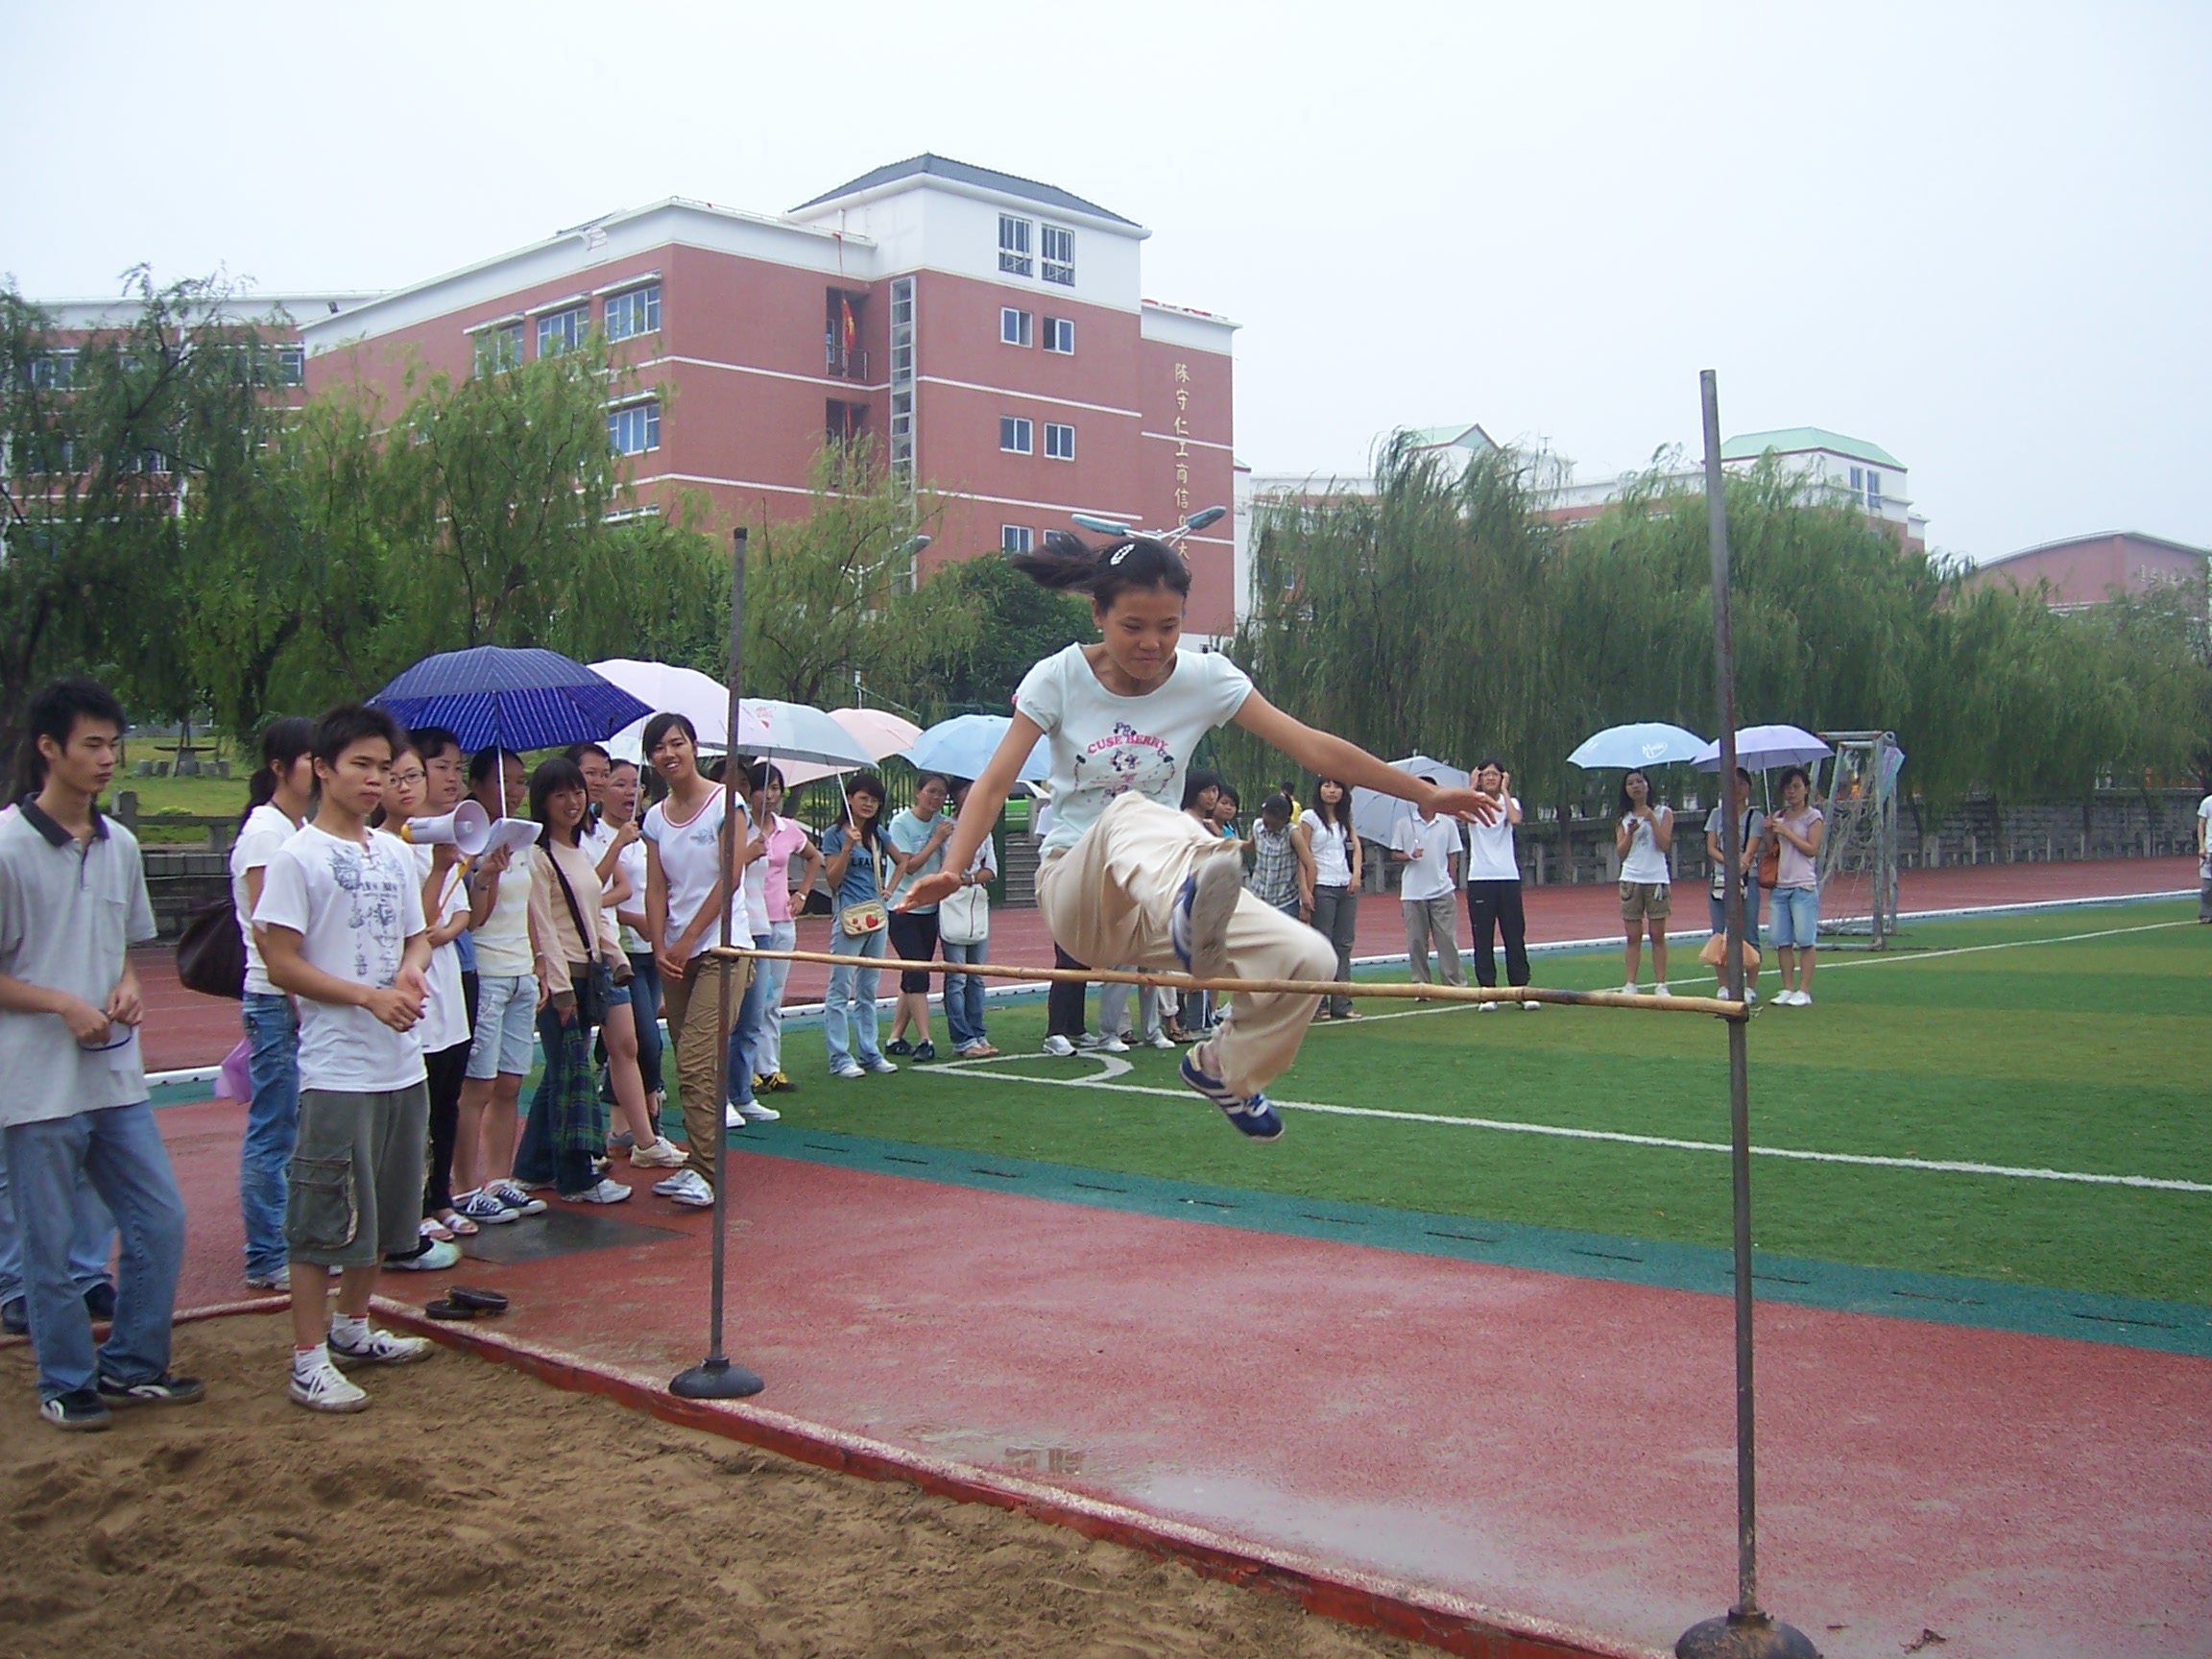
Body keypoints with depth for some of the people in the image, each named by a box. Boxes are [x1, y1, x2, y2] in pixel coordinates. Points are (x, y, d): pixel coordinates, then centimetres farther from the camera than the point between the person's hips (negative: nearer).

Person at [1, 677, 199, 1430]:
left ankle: (131, 1366, 24)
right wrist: (65, 1003, -19)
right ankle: (68, 1382, 21)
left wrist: (128, 986, 0)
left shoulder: (119, 845, 8)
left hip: (116, 1074, 6)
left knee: (159, 1219, 9)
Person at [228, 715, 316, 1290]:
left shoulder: (305, 829, 14)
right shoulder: (264, 832, -11)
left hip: (311, 1000, 8)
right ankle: (265, 1259, 6)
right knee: (273, 1132, -1)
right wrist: (300, 1001, -16)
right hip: (277, 1002, -8)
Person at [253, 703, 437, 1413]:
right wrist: (369, 997, -18)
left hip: (402, 1063, 7)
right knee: (323, 1218, -3)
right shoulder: (299, 856, -8)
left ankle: (353, 1328, 31)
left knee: (385, 1211, 15)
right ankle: (309, 1360, 5)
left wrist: (412, 969, -4)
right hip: (337, 1069, -7)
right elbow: (282, 963, -11)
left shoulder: (394, 852, 12)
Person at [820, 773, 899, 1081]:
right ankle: (840, 1058, -4)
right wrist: (847, 846, -18)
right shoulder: (835, 834, -4)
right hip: (849, 918, -6)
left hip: (877, 916, 6)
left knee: (868, 991, 12)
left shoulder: (877, 834, 12)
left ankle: (869, 1053, 17)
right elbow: (832, 879, -9)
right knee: (840, 990, -4)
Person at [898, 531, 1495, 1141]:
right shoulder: (1058, 678, -6)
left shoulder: (1205, 678, -2)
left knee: (1309, 960, -18)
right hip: (1074, 894, -3)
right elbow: (994, 782, -12)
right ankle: (1191, 919, -72)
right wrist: (951, 869, -28)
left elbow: (1314, 747, -3)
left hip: (1158, 899, 3)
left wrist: (1425, 794, -5)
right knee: (1130, 812, -36)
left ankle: (1221, 1067, 12)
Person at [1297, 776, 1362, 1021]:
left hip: (1346, 887, 6)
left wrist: (1356, 874, -4)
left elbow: (1355, 844, 12)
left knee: (1344, 945, 5)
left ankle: (1342, 1004, 9)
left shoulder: (1344, 818, 15)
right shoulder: (1309, 817, -2)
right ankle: (1319, 1004, -1)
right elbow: (1304, 855, -6)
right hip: (1323, 888, -6)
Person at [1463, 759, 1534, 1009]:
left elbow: (1516, 820, -17)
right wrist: (1473, 787, -8)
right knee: (1483, 938, 1)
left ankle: (1520, 990, 5)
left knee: (1515, 936, 1)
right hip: (1479, 879, 0)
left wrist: (1504, 790, -7)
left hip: (1508, 878, 1)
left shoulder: (1510, 802, 7)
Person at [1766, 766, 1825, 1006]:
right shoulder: (1780, 816, 14)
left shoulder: (1813, 816, 0)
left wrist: (1786, 832, -12)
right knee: (1782, 941, 4)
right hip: (1780, 885, 5)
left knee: (1804, 941, -5)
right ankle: (1787, 989, 10)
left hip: (1804, 886, -5)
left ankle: (1804, 992, -2)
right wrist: (1770, 832, 0)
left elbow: (1812, 849, -10)